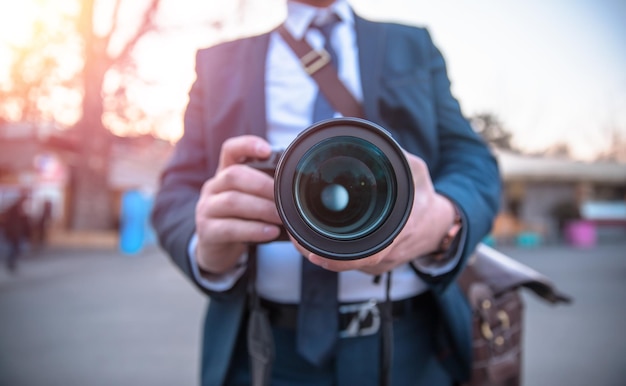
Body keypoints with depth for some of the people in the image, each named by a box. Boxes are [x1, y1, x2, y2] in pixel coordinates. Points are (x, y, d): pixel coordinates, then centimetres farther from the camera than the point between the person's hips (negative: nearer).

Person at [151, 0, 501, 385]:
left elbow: (474, 163, -1)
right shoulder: (219, 58, 7)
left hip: (412, 342, 2)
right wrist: (206, 244, -24)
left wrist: (443, 223, -25)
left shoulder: (414, 45, 9)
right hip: (268, 347, -1)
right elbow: (178, 193, 0)